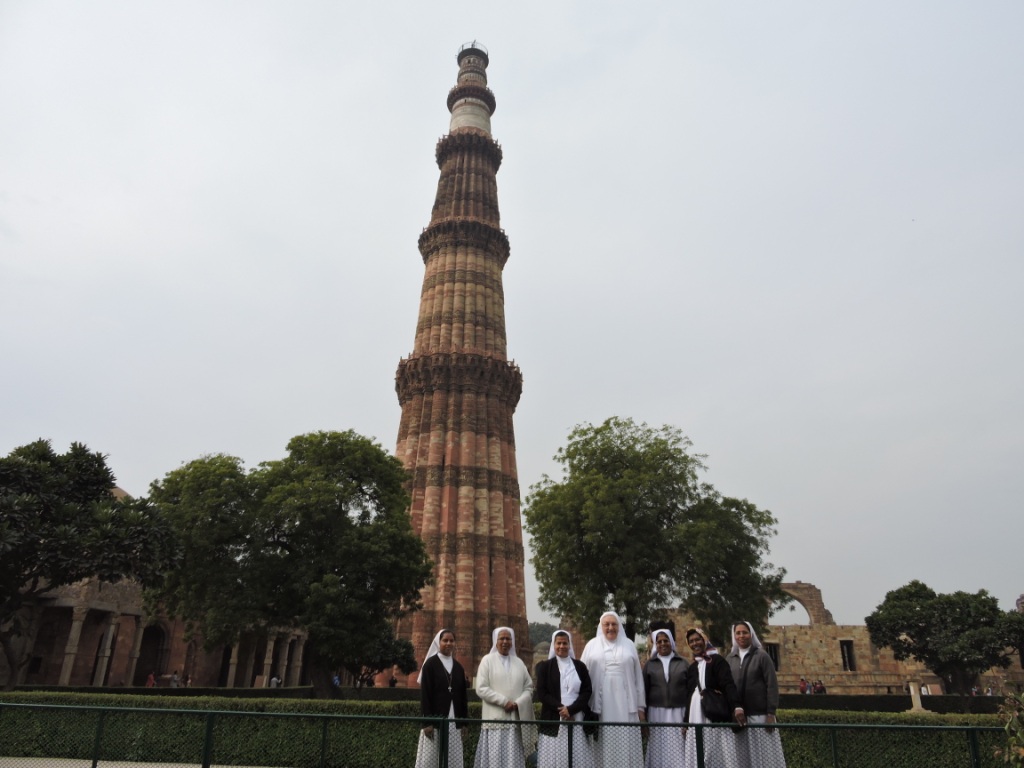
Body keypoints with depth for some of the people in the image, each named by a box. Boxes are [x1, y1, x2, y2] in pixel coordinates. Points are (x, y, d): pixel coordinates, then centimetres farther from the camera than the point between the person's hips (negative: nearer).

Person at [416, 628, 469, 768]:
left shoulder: (458, 667, 13)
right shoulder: (430, 664, -1)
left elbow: (462, 696, 13)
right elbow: (424, 694, -7)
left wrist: (463, 721, 7)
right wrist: (427, 722, -14)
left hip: (454, 721, 4)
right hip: (435, 719, -4)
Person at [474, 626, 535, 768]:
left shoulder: (519, 662, 13)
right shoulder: (487, 660, 2)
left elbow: (529, 687, 10)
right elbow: (481, 689, -6)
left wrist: (517, 704, -9)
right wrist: (504, 701, -13)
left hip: (516, 718, 3)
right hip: (495, 718, -3)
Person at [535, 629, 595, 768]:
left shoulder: (580, 666, 9)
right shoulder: (545, 666, 5)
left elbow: (587, 691, 2)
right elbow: (541, 693, -2)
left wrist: (571, 709, -11)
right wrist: (561, 708, -13)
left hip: (577, 719, 1)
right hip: (553, 720, -1)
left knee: (578, 757, -1)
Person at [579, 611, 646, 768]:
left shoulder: (629, 645, 9)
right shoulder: (592, 645, 6)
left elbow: (638, 677, 9)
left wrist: (641, 706, 6)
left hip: (626, 705, 1)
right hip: (601, 705, 0)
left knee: (626, 743, 0)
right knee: (604, 744, 1)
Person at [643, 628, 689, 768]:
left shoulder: (683, 663, 6)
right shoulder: (649, 664, 7)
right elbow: (644, 691, 7)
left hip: (678, 713, 0)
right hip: (657, 713, 0)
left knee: (677, 749, -2)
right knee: (658, 749, -1)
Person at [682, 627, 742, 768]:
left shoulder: (717, 660, -1)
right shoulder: (692, 668, 17)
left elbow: (728, 685, -15)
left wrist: (737, 707, -29)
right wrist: (686, 721, 15)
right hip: (696, 719, 6)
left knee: (717, 755, -6)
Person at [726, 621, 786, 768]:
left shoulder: (761, 656, 0)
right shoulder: (730, 659, 10)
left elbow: (772, 685, -5)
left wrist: (771, 713, -10)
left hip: (760, 714, -3)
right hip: (739, 716, 3)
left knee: (764, 754, 0)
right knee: (744, 755, 3)